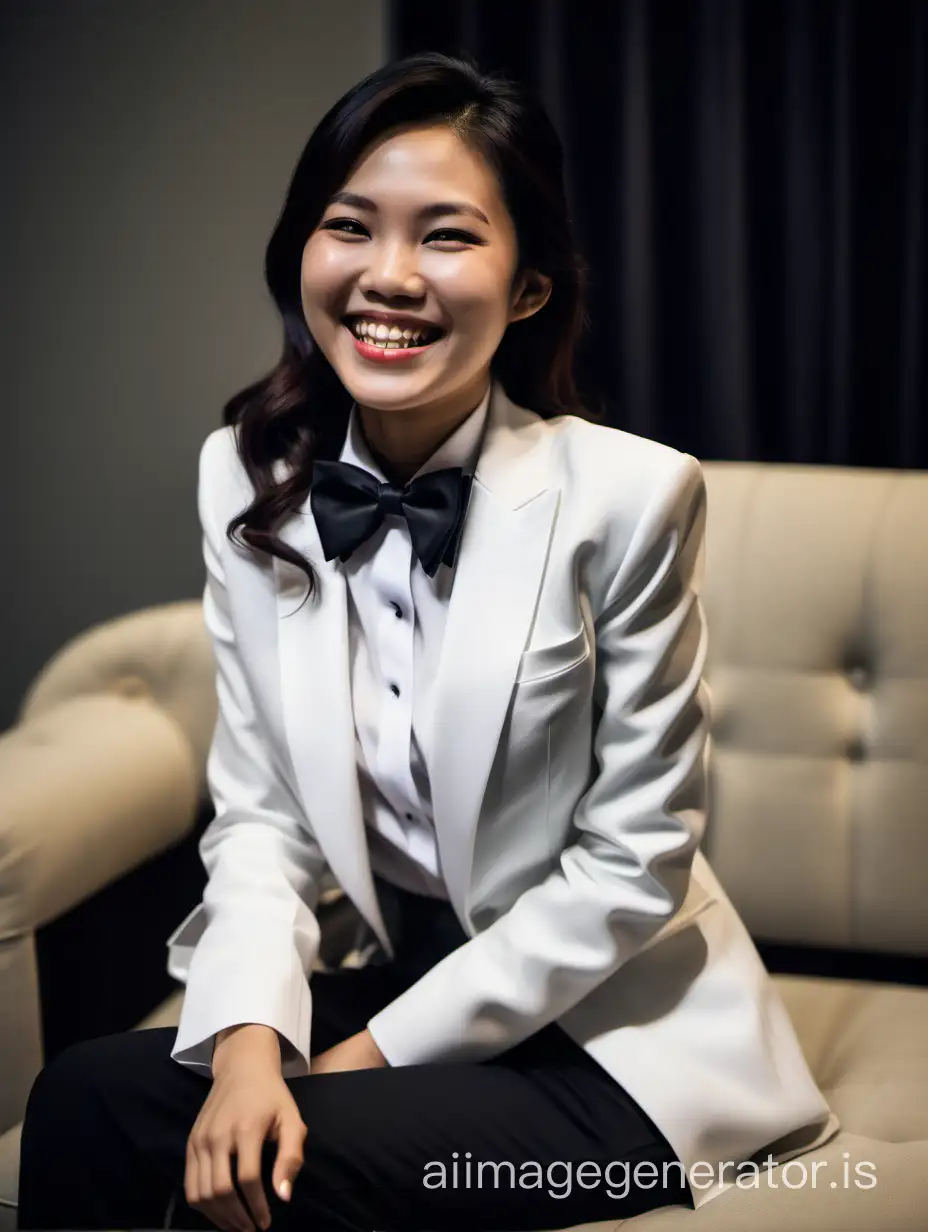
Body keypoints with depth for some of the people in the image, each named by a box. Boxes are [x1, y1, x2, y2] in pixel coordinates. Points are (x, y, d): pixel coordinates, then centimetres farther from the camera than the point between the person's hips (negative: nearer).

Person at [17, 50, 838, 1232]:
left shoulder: (630, 496, -19)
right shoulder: (247, 479, -3)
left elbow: (632, 865, -14)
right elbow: (258, 811, -2)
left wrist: (384, 1047, -13)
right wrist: (250, 1034, -18)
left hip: (607, 1025, -4)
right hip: (400, 982, 4)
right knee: (86, 1100, -17)